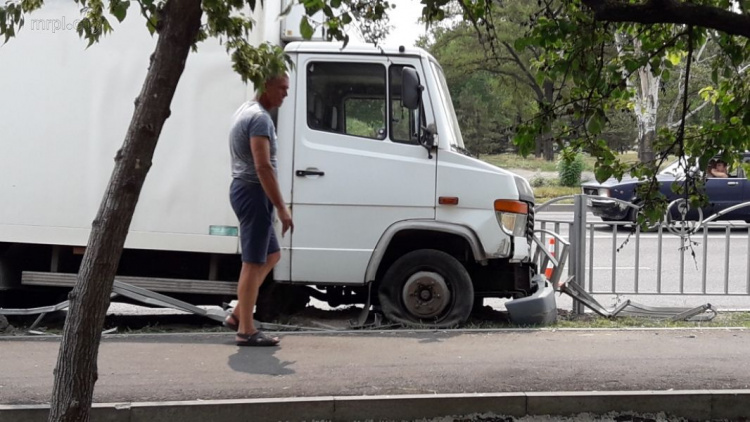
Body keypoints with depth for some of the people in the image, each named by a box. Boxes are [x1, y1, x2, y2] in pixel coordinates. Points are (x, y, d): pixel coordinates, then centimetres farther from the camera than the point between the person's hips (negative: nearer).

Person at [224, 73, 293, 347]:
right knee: (253, 262, -5)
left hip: (243, 189, 10)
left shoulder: (247, 111, 16)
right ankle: (246, 331, -1)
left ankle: (238, 315, 17)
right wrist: (282, 208, -23)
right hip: (253, 192, -10)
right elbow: (263, 166, -24)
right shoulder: (260, 118, -16)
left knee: (271, 255, 18)